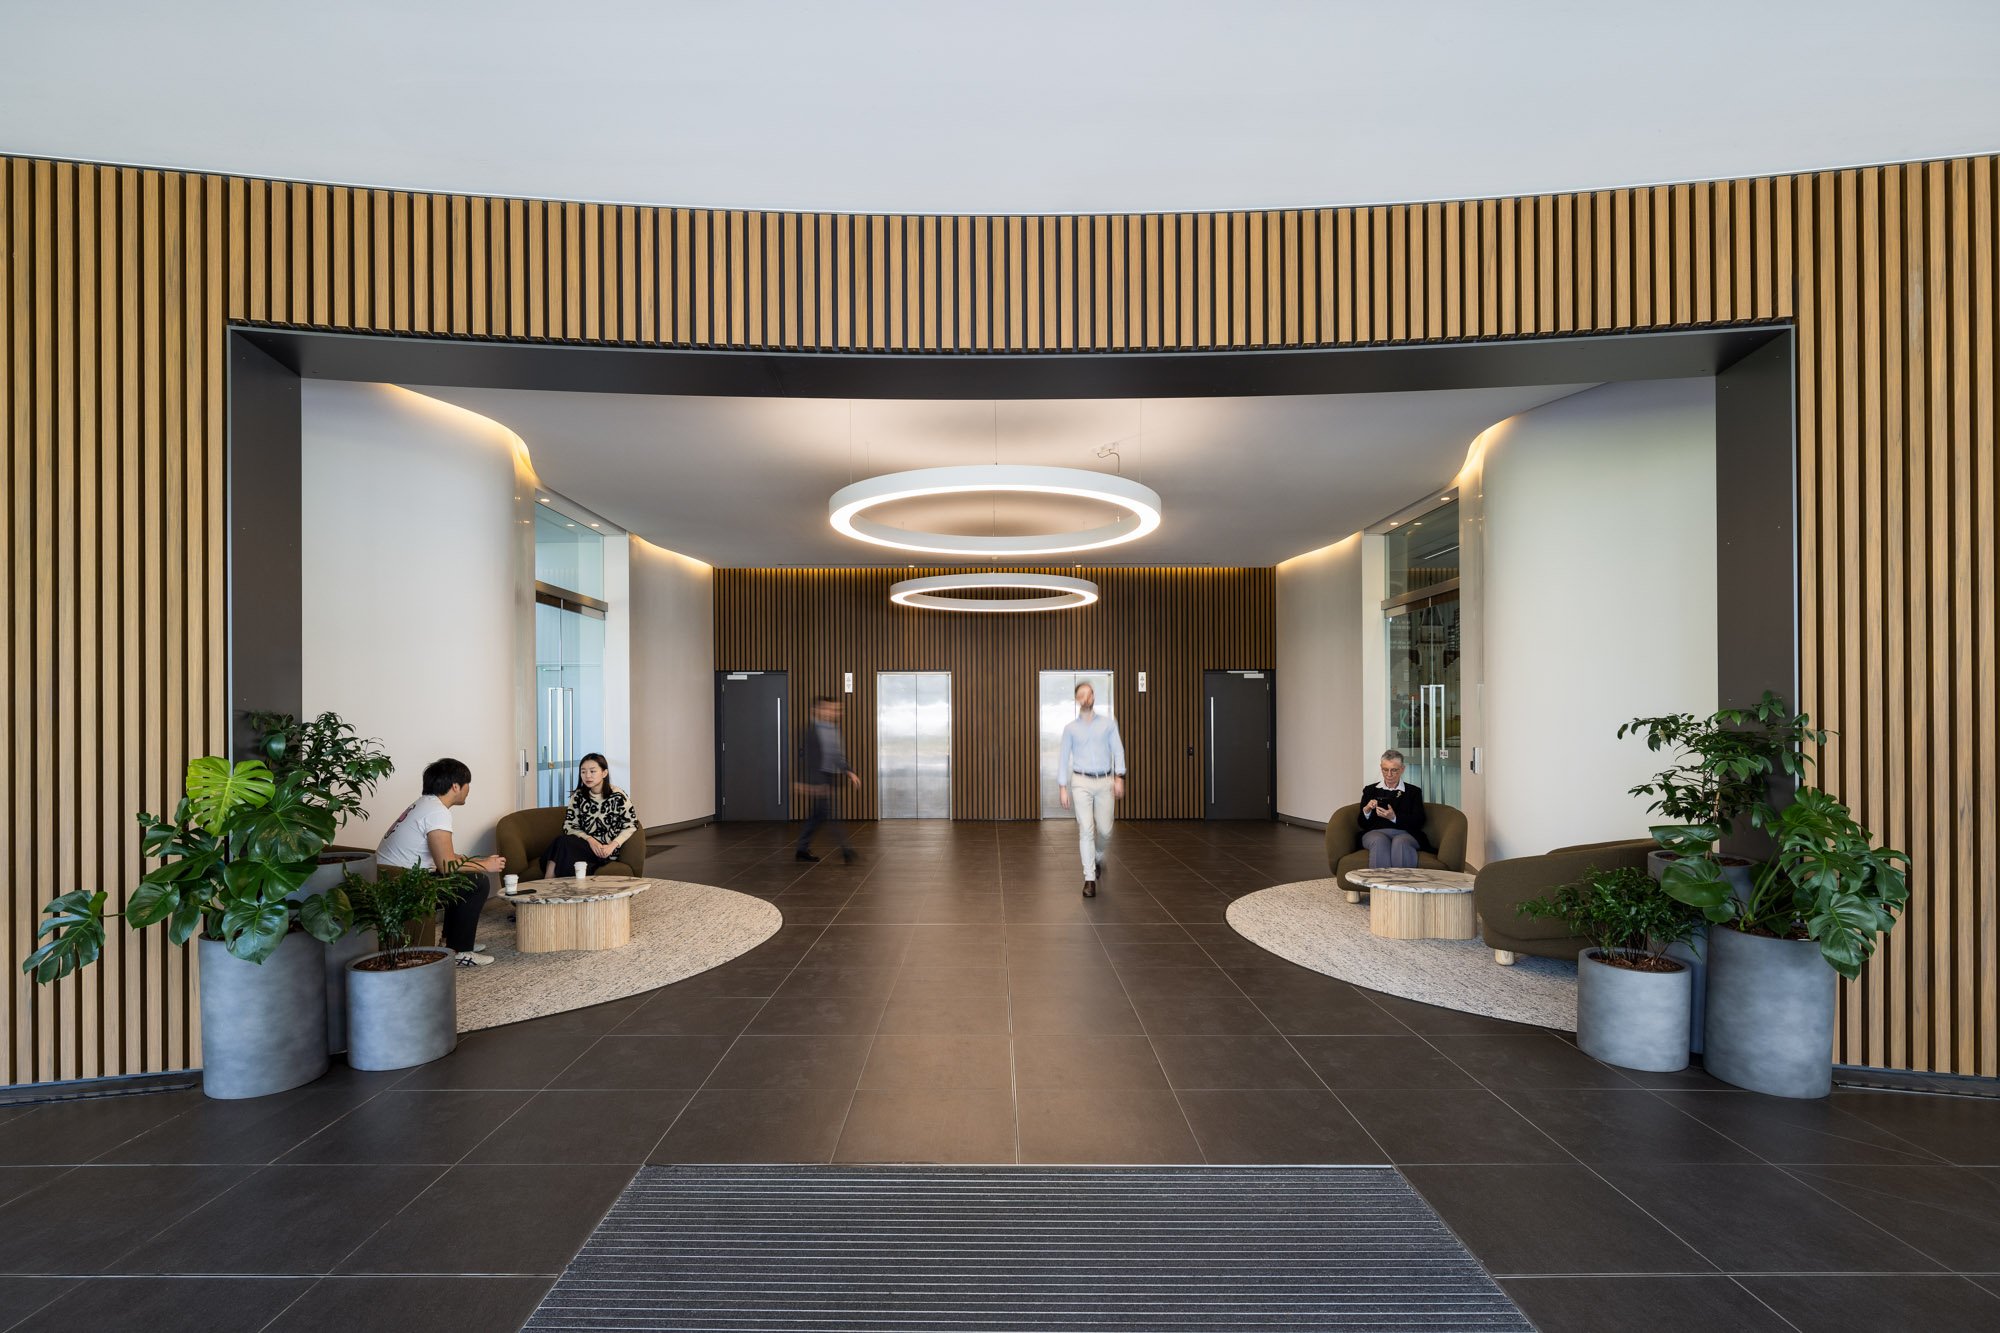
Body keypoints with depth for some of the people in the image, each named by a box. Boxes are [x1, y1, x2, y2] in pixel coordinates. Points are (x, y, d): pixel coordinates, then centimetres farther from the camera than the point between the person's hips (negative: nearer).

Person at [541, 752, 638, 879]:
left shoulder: (618, 796, -1)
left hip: (606, 851, -4)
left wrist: (612, 845, -13)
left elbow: (631, 825, 1)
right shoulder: (578, 796, 10)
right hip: (585, 844, 4)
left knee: (563, 842, -28)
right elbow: (569, 826, 5)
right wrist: (590, 840, -13)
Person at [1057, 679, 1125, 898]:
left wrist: (1119, 778, -7)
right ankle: (1090, 878, -1)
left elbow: (1117, 750, 2)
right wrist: (1062, 788, 1)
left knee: (1105, 830, 3)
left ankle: (1098, 857, 37)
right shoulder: (1070, 728, 5)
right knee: (1086, 829, -8)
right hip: (1081, 783, -1)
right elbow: (1064, 757, 6)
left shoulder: (1108, 722, 5)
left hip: (1105, 782, 1)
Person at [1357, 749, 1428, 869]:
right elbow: (1362, 823, 15)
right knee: (1380, 841, -35)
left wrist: (1394, 817, -15)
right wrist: (1366, 810, -8)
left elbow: (1418, 822, 3)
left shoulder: (1413, 791, 17)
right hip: (1376, 832, 1)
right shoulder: (1370, 790, 20)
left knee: (1400, 842, -37)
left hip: (1405, 833, -1)